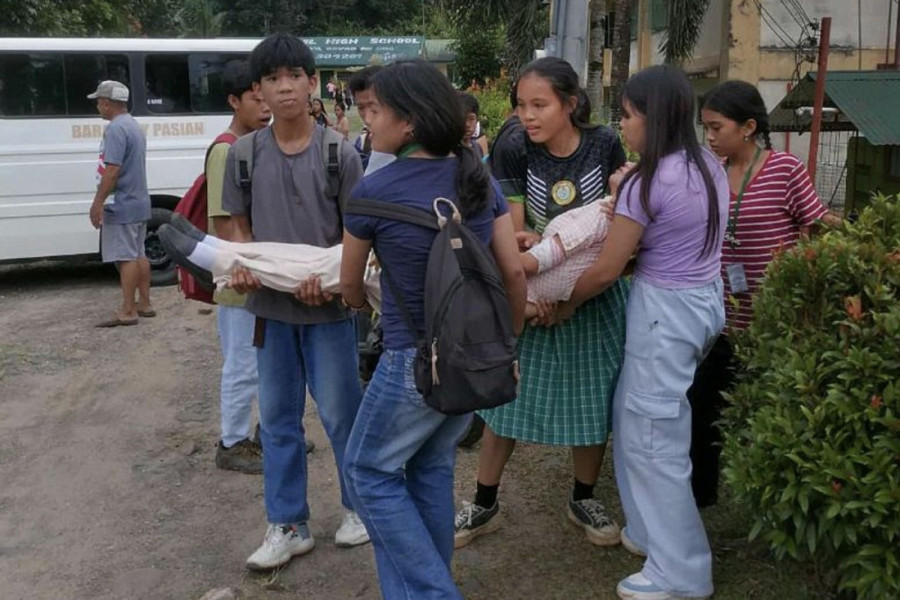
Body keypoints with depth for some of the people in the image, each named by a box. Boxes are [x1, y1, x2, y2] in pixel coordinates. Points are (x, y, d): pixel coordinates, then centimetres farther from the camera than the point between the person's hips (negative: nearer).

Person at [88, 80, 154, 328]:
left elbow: (112, 170, -24)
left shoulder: (116, 129, -16)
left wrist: (97, 202, -21)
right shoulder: (133, 125, 15)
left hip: (121, 205, -10)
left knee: (126, 257, -7)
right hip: (138, 202, 10)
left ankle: (127, 311, -4)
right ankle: (144, 304, 19)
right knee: (138, 254, 13)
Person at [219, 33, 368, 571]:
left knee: (341, 411, 7)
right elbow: (239, 224, 9)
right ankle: (288, 525, 25)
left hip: (327, 305, -3)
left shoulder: (340, 153, -7)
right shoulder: (245, 154, 1)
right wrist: (240, 265, -11)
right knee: (278, 417, 11)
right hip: (270, 304, 3)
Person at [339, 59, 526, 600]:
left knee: (371, 472, 15)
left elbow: (351, 287, 2)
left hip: (417, 361, -6)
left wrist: (365, 303, 25)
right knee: (433, 470, 22)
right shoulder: (480, 176, 0)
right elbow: (515, 273, 2)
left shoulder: (374, 190, -13)